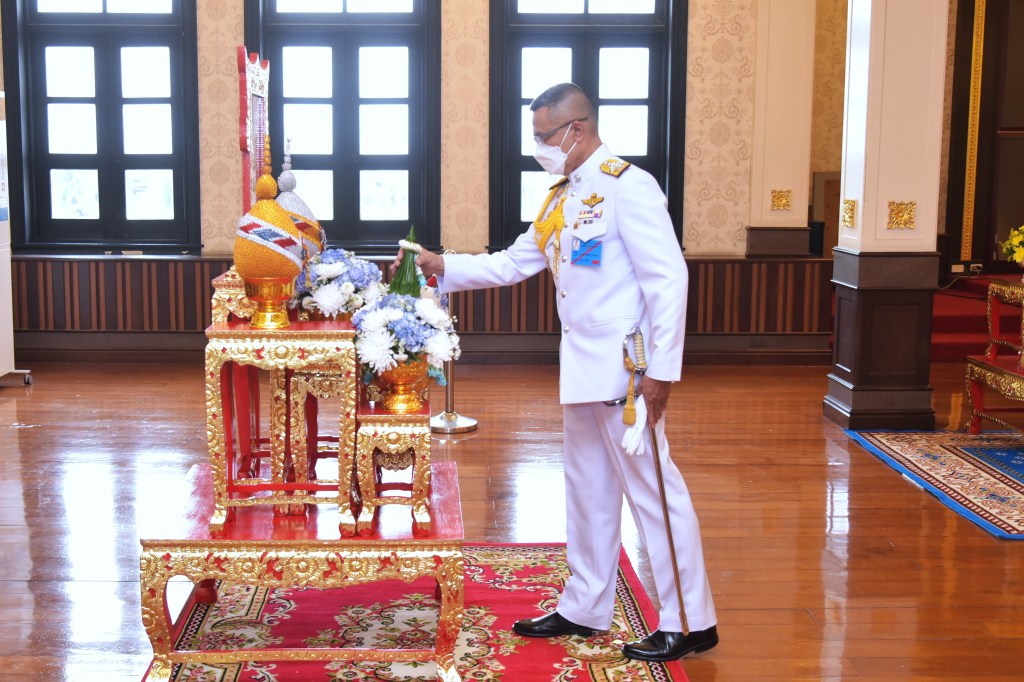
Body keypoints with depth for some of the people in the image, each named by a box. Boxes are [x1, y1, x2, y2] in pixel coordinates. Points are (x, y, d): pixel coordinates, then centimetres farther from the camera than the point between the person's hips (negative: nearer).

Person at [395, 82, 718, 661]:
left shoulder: (626, 186, -13)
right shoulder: (561, 198, 14)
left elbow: (668, 277, -18)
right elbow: (511, 265, 20)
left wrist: (661, 369, -21)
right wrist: (442, 267, 9)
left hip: (627, 367, -9)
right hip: (583, 368, 9)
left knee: (651, 488, -3)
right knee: (588, 487, 17)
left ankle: (689, 624, 9)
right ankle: (585, 608, 30)